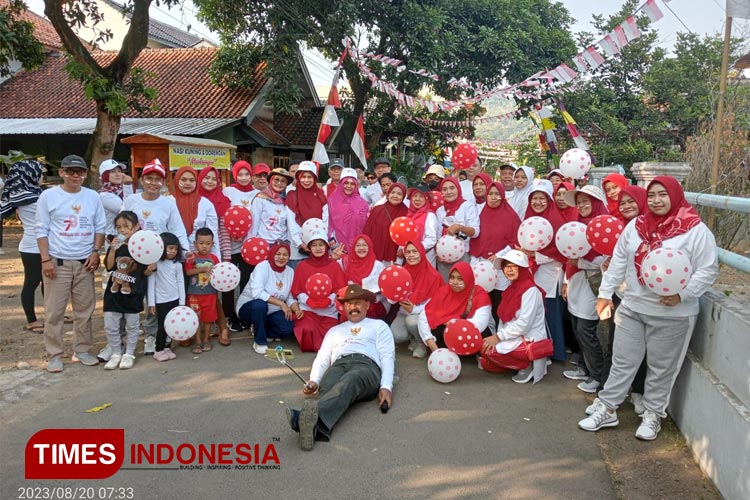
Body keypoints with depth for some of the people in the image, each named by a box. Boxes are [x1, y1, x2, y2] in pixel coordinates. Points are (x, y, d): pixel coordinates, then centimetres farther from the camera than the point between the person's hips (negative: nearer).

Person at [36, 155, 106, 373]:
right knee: (55, 310, 1)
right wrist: (45, 259, -9)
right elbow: (42, 230, -2)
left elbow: (100, 227, 10)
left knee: (85, 309, 9)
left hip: (85, 262, 3)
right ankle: (54, 355, 10)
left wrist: (96, 252, -2)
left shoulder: (93, 197, 6)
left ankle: (82, 350, 20)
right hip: (57, 261, -3)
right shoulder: (48, 196, -2)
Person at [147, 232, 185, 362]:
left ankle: (165, 347, 20)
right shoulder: (155, 263, -8)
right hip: (161, 301, -3)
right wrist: (151, 302, -7)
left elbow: (181, 282, 6)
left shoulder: (177, 264, 2)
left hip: (175, 300, 4)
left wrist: (182, 301, 4)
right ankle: (158, 350, 14)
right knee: (163, 326, 1)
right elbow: (151, 283, -7)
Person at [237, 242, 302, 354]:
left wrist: (297, 309, -21)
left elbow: (290, 297, 1)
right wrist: (281, 304, -33)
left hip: (271, 312, 5)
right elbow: (257, 293, -32)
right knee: (260, 304, -39)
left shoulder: (290, 271, 0)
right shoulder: (262, 267, -17)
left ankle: (259, 330, 7)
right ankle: (260, 342, -18)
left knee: (290, 327, -22)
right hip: (248, 306, -5)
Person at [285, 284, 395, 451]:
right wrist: (314, 381, 0)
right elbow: (322, 359, 24)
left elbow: (387, 356, 12)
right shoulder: (335, 330, 37)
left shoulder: (378, 325, 27)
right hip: (338, 364, 3)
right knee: (327, 389, -36)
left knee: (349, 382, -40)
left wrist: (386, 386, -7)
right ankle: (316, 426, -66)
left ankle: (314, 415, -69)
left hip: (366, 364, -3)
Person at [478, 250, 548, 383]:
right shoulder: (512, 289, 10)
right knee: (485, 363, 2)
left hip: (530, 341, -9)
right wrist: (498, 337, -5)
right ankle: (524, 363, 11)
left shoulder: (530, 290, -17)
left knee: (487, 349, -21)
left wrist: (498, 337, -21)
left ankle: (526, 365, -5)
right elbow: (504, 318, 9)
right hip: (515, 338, 9)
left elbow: (524, 323, -23)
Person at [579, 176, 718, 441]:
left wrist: (682, 294, -21)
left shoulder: (696, 230, -10)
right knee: (622, 362, 12)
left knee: (661, 368, 11)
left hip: (672, 314, -4)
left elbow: (708, 270, -10)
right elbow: (618, 261, 10)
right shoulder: (635, 226, 5)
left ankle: (653, 414, 28)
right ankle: (607, 408, 22)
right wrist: (605, 292, 9)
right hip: (632, 308, 4)